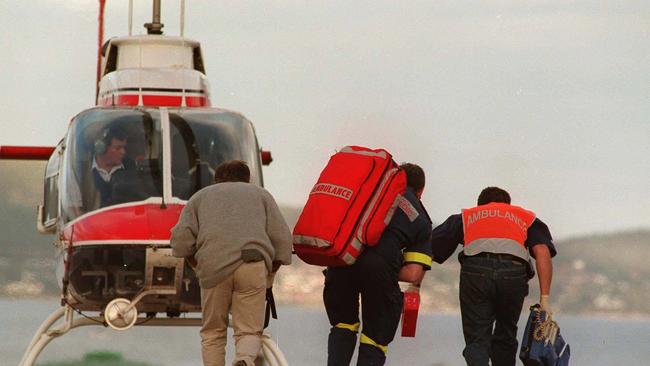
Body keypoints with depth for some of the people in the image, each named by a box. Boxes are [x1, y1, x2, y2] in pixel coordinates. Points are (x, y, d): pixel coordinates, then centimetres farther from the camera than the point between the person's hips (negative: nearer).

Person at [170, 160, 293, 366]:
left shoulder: (201, 196, 27)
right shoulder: (261, 194, 27)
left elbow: (181, 239, 11)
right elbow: (282, 238, 14)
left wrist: (198, 264, 23)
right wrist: (271, 270, 24)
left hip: (214, 267, 0)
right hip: (253, 266, 0)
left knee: (213, 332, 13)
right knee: (249, 331, 2)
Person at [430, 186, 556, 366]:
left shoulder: (465, 217, 32)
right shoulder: (526, 218, 31)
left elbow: (430, 250, 20)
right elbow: (542, 252, 11)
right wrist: (545, 299, 5)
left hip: (475, 270, -1)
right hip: (513, 272, 1)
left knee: (476, 342, 2)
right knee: (505, 339, 21)